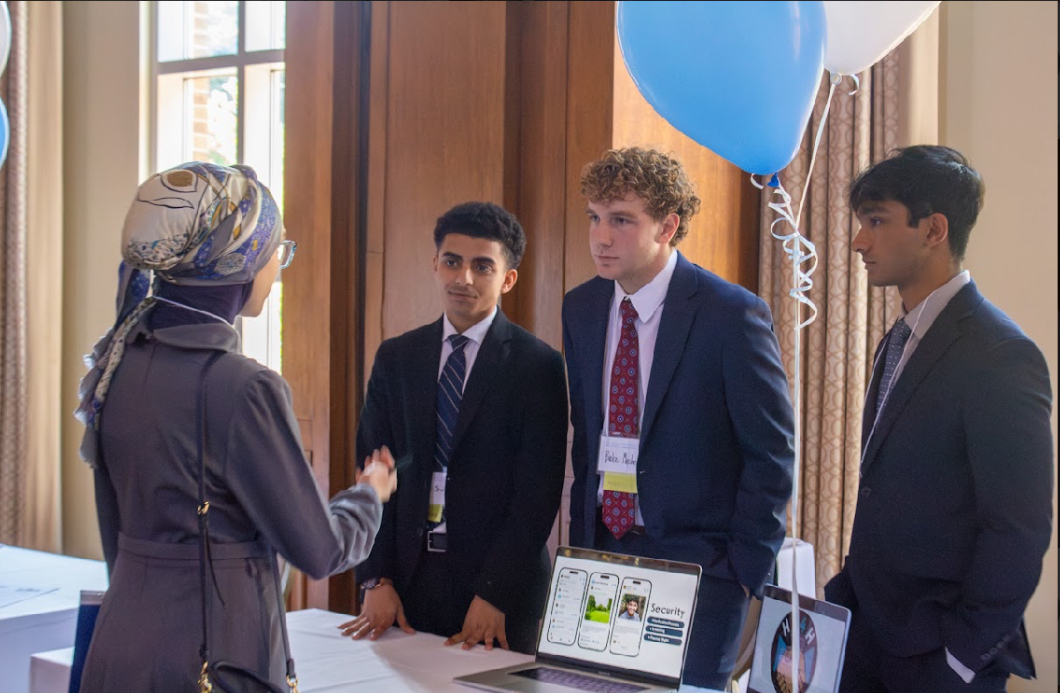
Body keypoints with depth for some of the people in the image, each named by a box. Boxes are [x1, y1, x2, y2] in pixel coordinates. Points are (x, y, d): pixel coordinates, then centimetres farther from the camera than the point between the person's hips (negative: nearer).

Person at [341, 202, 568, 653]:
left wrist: (494, 593, -15)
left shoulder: (538, 366, -5)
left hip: (500, 586, -3)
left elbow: (538, 492, -9)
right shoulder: (395, 358, 8)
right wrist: (377, 580, -4)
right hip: (409, 575, 3)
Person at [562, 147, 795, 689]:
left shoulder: (732, 314, -13)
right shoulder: (580, 308, 6)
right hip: (601, 554, 5)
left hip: (697, 563, -5)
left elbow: (771, 455, -9)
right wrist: (582, 541, 10)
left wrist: (743, 569, -10)